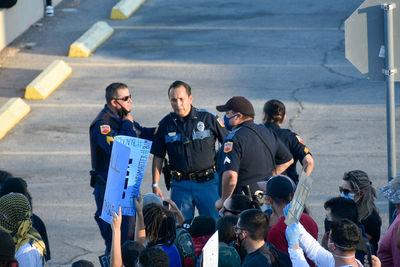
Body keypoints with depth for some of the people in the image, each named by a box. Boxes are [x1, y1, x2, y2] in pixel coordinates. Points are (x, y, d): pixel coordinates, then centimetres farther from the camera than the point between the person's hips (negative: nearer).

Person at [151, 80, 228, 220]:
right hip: (180, 185, 2)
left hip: (207, 182, -2)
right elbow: (158, 157, 10)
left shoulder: (209, 118, -1)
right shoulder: (165, 124, 4)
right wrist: (155, 185, 3)